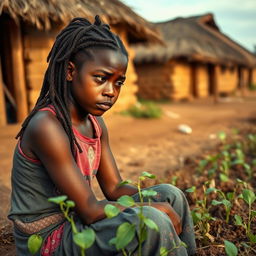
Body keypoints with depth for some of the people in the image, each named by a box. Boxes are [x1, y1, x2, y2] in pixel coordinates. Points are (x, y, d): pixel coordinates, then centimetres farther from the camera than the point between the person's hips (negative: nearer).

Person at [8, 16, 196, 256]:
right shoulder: (47, 126, -26)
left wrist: (163, 203, -11)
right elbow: (90, 211, -26)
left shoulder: (95, 123, 1)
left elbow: (115, 188, 3)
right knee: (152, 222, -28)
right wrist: (156, 209, -17)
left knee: (170, 194, 6)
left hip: (76, 224, 8)